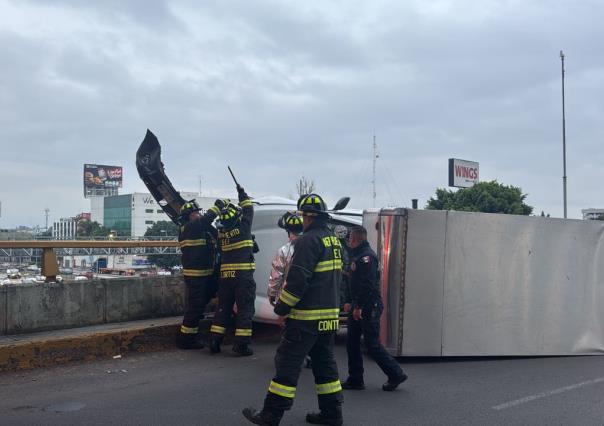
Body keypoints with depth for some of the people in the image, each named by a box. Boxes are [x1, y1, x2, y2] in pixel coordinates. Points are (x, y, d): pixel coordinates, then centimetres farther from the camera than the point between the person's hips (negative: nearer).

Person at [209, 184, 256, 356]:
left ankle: (215, 342, 15)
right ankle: (241, 345, -2)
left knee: (223, 308, 14)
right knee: (244, 308, 0)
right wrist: (242, 193, 19)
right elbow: (248, 209, 5)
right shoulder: (243, 226, -10)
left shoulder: (220, 232, 4)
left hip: (225, 275, 5)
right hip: (243, 274, -5)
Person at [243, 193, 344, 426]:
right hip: (330, 314, 9)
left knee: (287, 363, -1)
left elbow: (297, 279, -20)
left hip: (306, 317, -8)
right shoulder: (334, 240, 11)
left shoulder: (308, 240, -16)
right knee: (324, 362, 15)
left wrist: (282, 308, -11)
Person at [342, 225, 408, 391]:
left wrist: (359, 306, -23)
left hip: (369, 308, -10)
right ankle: (355, 380, 16)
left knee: (372, 345, -5)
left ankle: (396, 374, 9)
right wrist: (352, 303, 21)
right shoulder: (357, 255, 17)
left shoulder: (366, 255, -15)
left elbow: (368, 284, -24)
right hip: (358, 307, 10)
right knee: (352, 342, 9)